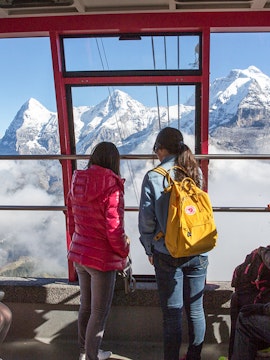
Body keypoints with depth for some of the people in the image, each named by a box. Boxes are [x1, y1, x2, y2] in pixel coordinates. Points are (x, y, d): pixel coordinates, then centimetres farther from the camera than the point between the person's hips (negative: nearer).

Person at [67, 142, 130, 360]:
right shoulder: (111, 186, -19)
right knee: (99, 313, 10)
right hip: (103, 258, -7)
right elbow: (114, 229, -20)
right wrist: (124, 252, -3)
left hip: (79, 254, 7)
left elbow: (71, 222, 10)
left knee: (86, 306, 23)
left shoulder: (77, 184, 2)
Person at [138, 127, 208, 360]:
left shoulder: (154, 177, -11)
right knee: (196, 310, 16)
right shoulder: (196, 172, 0)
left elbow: (146, 219, -8)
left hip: (168, 255, -3)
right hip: (198, 253, 4)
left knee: (172, 314, 8)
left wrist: (149, 250, 4)